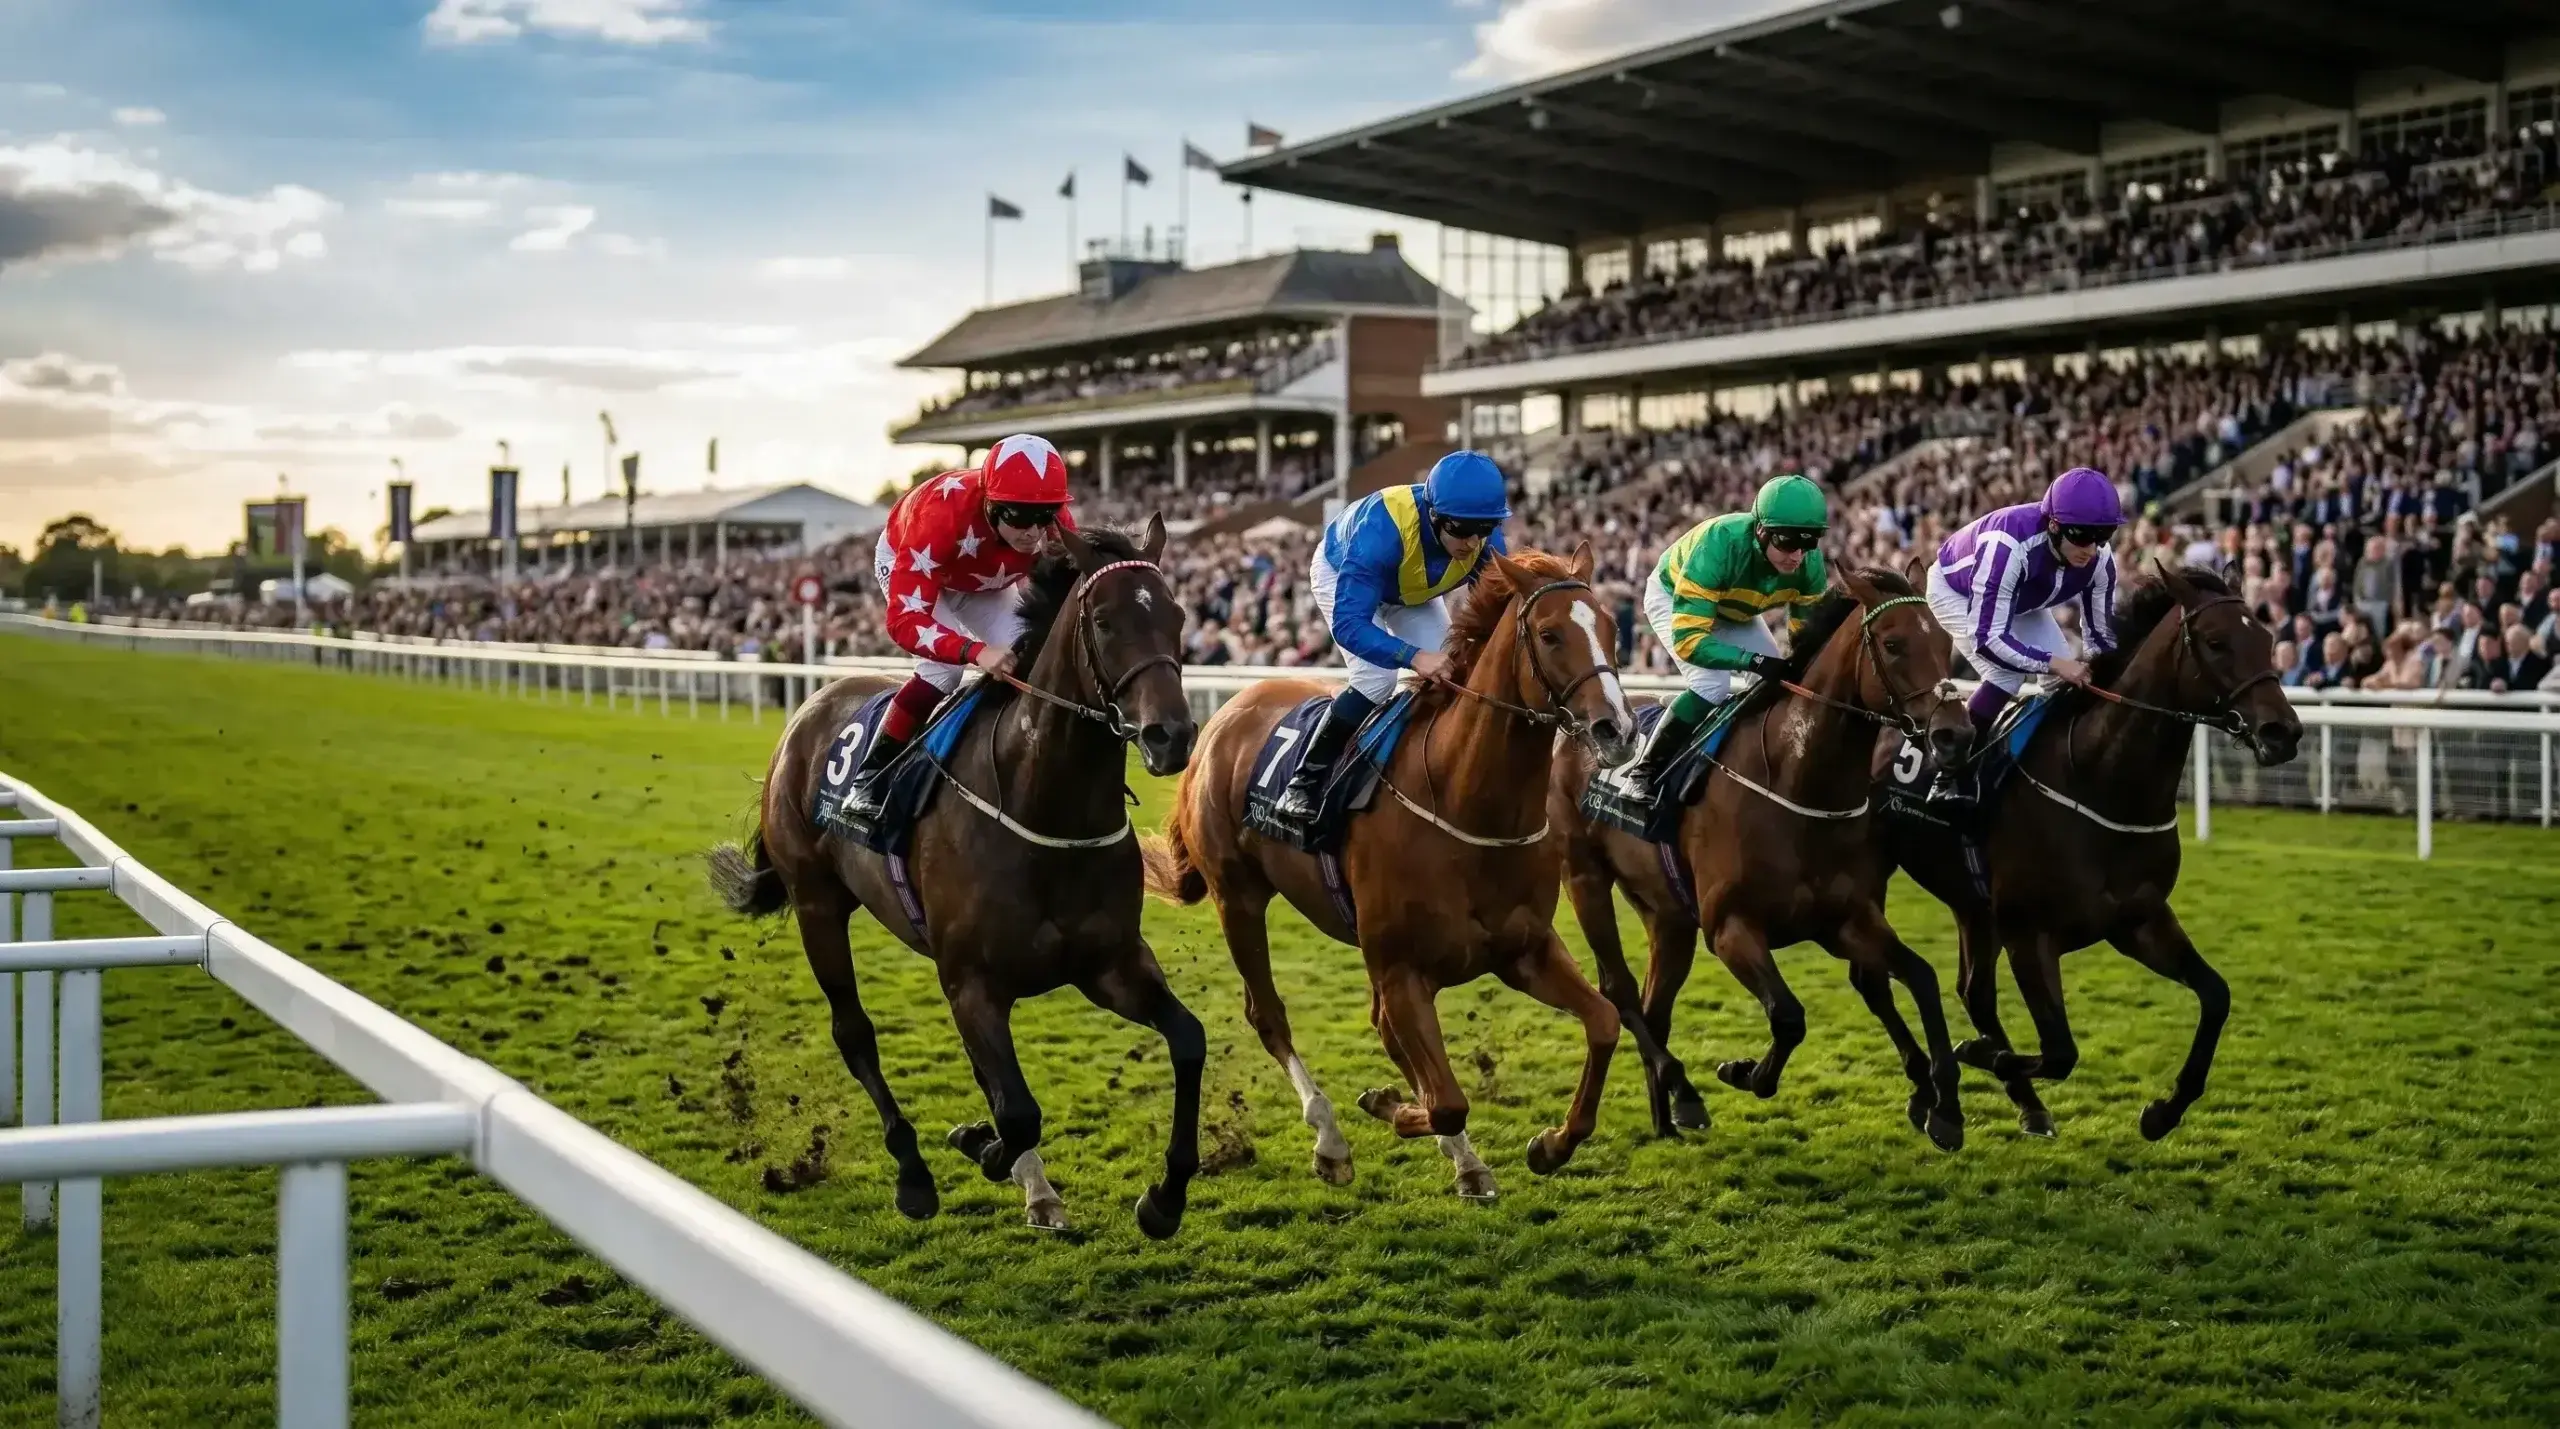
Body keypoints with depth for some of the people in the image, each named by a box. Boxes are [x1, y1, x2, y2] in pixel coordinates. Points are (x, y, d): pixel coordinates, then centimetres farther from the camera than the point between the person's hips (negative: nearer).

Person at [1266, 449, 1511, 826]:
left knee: (1445, 674, -9)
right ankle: (1304, 785, -12)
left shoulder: (1487, 540, -31)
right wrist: (1414, 657, -64)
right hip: (1342, 574, -5)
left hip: (1414, 590, 5)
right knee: (1376, 678, -23)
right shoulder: (1381, 528, -47)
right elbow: (1349, 623, -49)